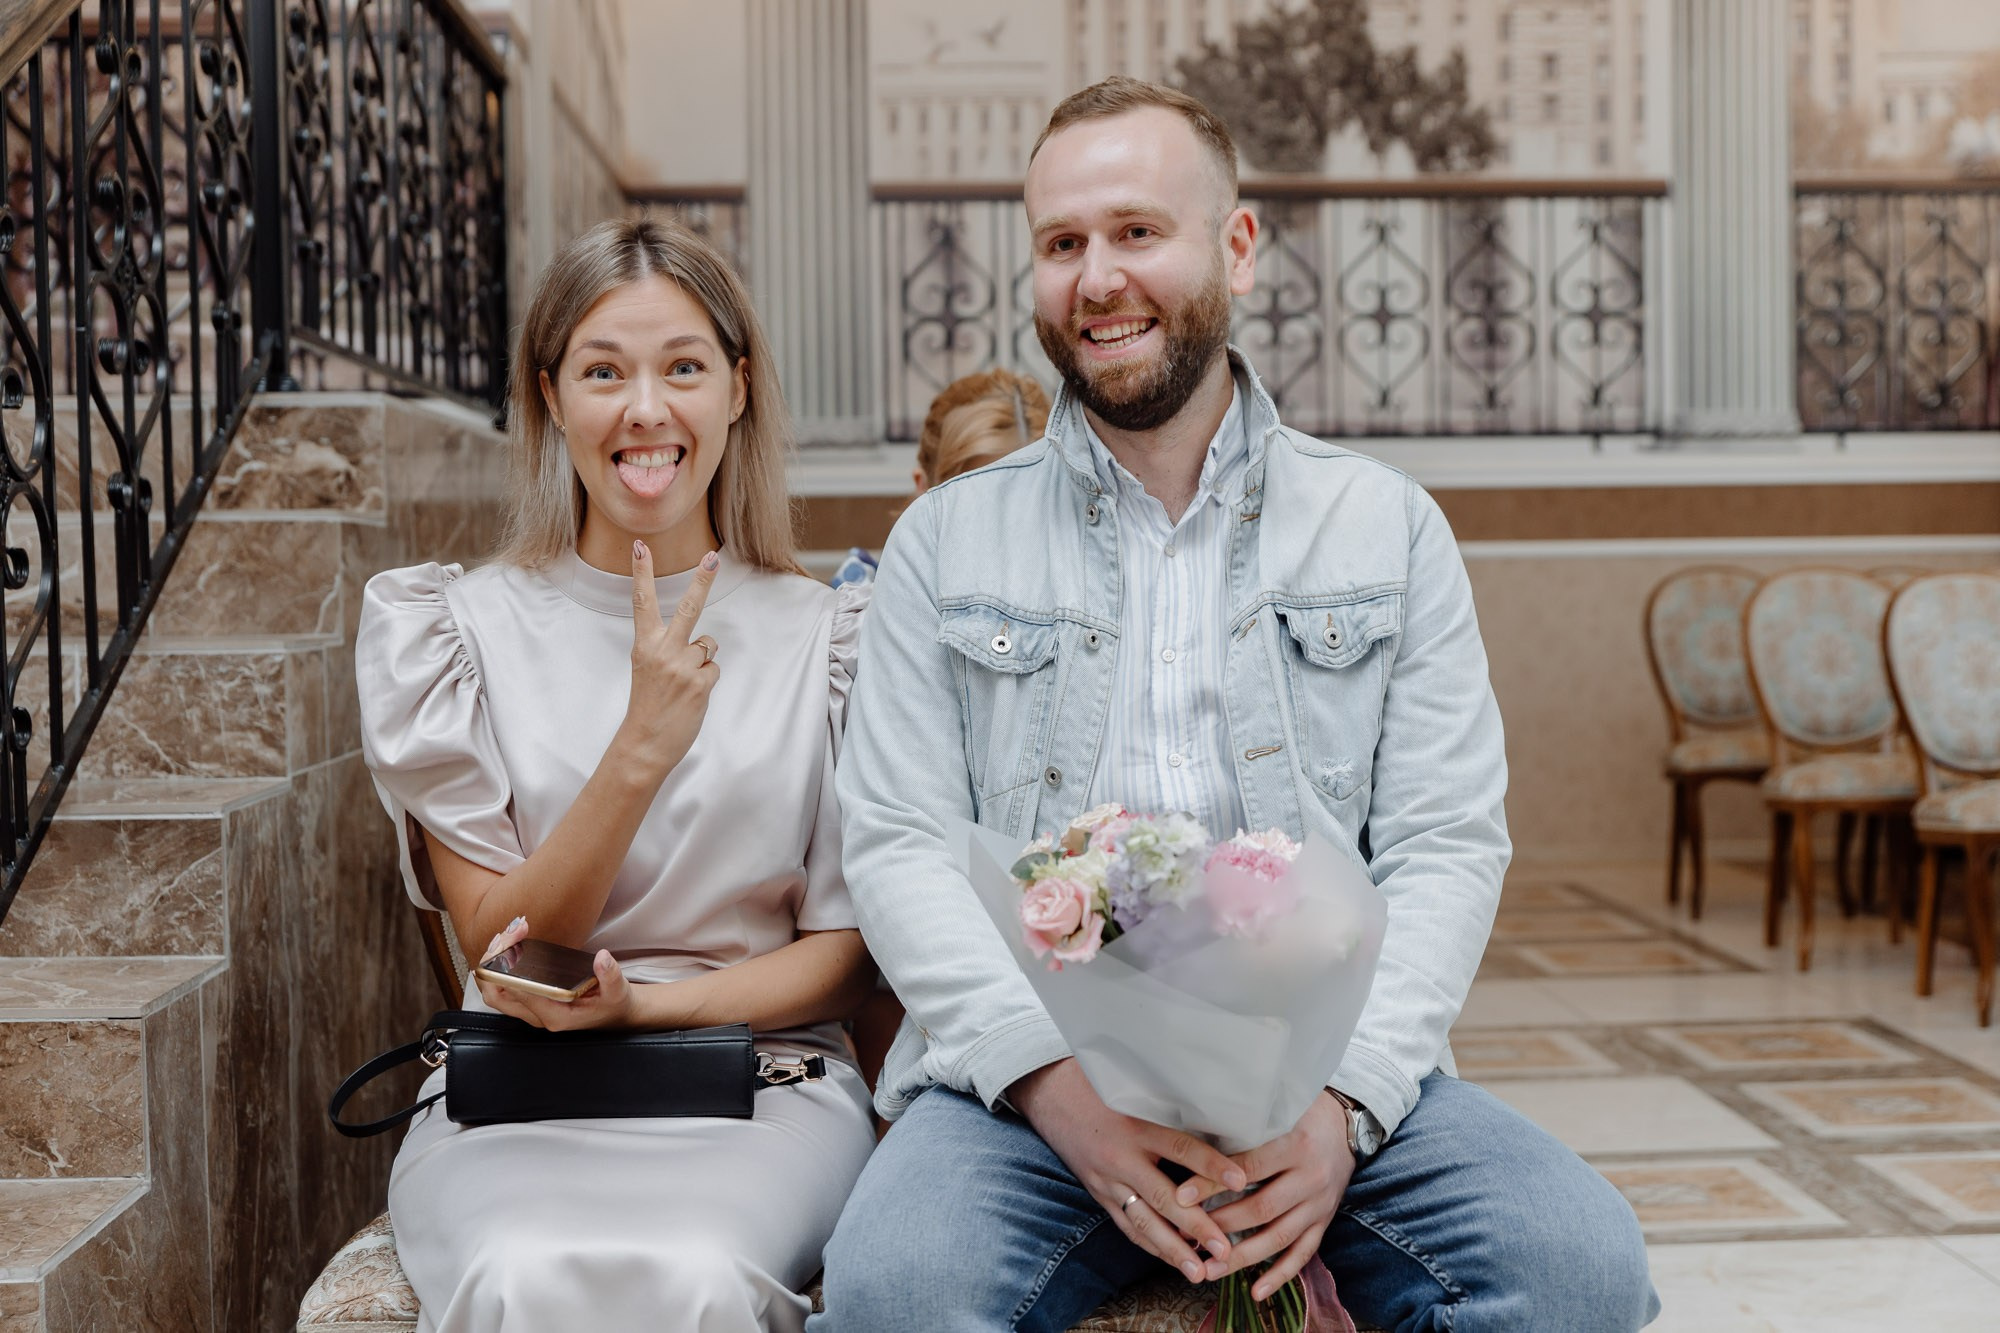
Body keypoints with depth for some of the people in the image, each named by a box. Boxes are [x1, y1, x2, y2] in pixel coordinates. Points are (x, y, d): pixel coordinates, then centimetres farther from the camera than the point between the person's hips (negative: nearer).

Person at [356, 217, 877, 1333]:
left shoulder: (828, 638, 6)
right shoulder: (451, 630, 4)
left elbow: (843, 955, 6)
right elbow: (501, 946, -2)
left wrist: (642, 1003, -12)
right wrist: (640, 749, -17)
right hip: (515, 1101, 0)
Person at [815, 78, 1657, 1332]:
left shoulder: (1389, 525, 12)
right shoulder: (948, 542, 11)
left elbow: (1448, 848, 5)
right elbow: (899, 848, 3)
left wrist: (1341, 1096, -12)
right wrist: (1054, 1080, -14)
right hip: (1029, 1073, -1)